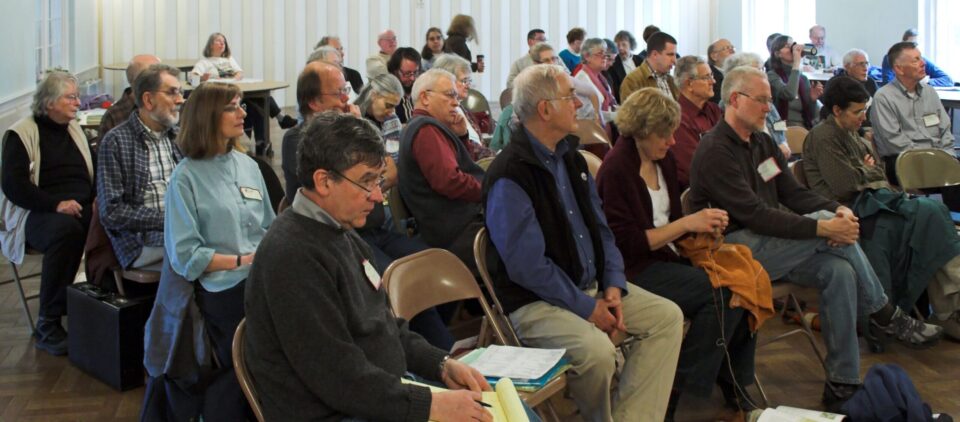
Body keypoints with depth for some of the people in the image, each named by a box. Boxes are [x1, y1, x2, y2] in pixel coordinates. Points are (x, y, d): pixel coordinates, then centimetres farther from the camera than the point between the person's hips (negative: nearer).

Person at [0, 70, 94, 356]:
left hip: (82, 208, 5)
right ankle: (48, 326, -30)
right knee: (66, 230, -39)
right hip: (38, 213, -5)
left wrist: (96, 200, 0)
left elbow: (94, 173, 23)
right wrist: (56, 204, -20)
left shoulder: (75, 129, 21)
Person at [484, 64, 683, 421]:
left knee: (668, 316, -2)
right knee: (597, 350, -32)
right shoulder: (509, 176, -18)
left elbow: (600, 228, 14)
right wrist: (586, 308, -17)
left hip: (592, 286, 9)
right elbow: (528, 267, -22)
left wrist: (613, 286, -1)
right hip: (536, 301, -9)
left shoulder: (570, 157, 10)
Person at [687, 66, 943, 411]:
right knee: (825, 221, -22)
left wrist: (838, 210, -9)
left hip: (767, 245, 8)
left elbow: (794, 193, 12)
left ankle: (842, 383, -12)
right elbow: (755, 215, -22)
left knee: (839, 271, -18)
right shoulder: (715, 152, -13)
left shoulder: (761, 142, 16)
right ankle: (885, 317, -6)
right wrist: (824, 226, -26)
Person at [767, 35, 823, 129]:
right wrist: (797, 62, -18)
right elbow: (789, 94, -25)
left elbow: (811, 116, 14)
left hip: (805, 128, 6)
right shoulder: (772, 75, -3)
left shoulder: (803, 78, 14)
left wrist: (813, 99, -6)